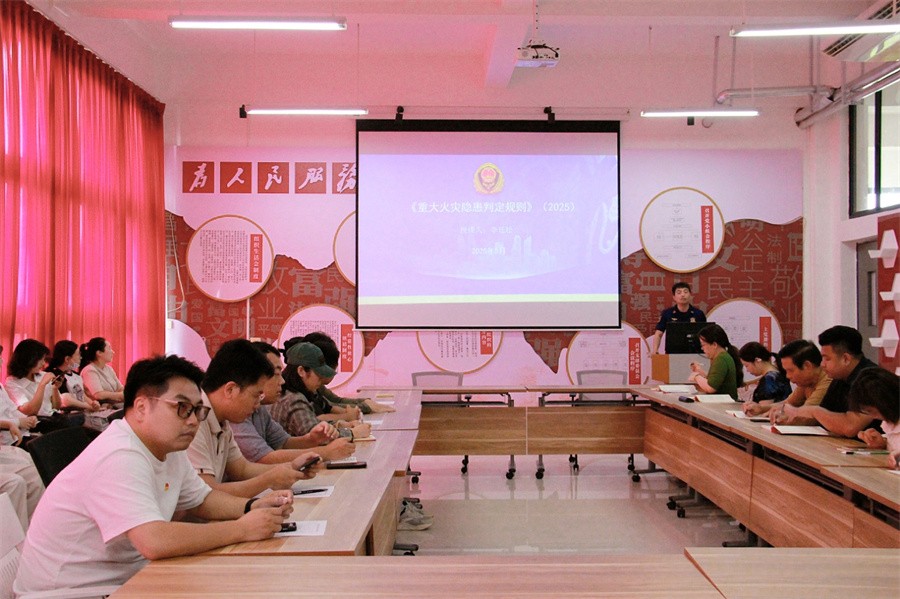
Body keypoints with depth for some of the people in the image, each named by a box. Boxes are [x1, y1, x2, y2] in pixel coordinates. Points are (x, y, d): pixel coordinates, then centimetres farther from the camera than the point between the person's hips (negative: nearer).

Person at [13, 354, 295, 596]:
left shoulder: (168, 449, 2)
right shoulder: (119, 458, -25)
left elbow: (201, 500, 16)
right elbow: (156, 542, -35)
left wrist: (252, 507, -4)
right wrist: (242, 529, -25)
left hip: (123, 579, 8)